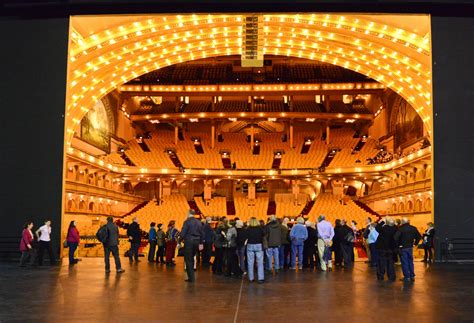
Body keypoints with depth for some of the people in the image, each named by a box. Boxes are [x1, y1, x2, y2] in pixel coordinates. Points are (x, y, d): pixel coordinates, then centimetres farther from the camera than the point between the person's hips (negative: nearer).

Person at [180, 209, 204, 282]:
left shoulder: (187, 222, -9)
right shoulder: (199, 222, 8)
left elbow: (183, 233, -13)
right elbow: (202, 234, 11)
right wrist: (201, 243, 18)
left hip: (189, 241, -6)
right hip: (196, 242, 6)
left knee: (188, 260, 1)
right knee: (191, 258, 20)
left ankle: (191, 278, 0)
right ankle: (191, 275, 23)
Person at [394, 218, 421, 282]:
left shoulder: (400, 229, -16)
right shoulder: (413, 228, 2)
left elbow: (395, 237, -26)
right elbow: (419, 236, 9)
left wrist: (398, 244, -12)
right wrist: (415, 243, 12)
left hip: (403, 247, -5)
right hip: (410, 247, 5)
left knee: (404, 262, 1)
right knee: (410, 261, 15)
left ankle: (407, 277, 4)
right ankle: (412, 276, 17)